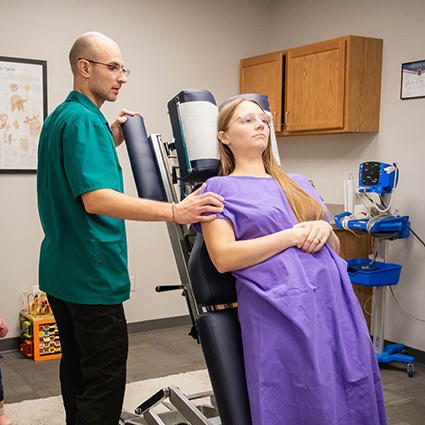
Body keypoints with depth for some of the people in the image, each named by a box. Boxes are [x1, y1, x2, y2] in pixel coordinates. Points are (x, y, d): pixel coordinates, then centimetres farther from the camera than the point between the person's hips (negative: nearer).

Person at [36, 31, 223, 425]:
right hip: (92, 275, -10)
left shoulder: (58, 117, 15)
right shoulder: (84, 119, -17)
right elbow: (95, 198, -29)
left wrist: (109, 140, 13)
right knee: (104, 381, -3)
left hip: (61, 271, 11)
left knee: (76, 366, 20)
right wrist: (174, 211, -35)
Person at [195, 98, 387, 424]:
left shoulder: (299, 183, 21)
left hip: (336, 303, 6)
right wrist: (294, 234, -10)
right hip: (280, 314, -6)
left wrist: (324, 230, -2)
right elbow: (223, 257, -10)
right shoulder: (220, 188, 4)